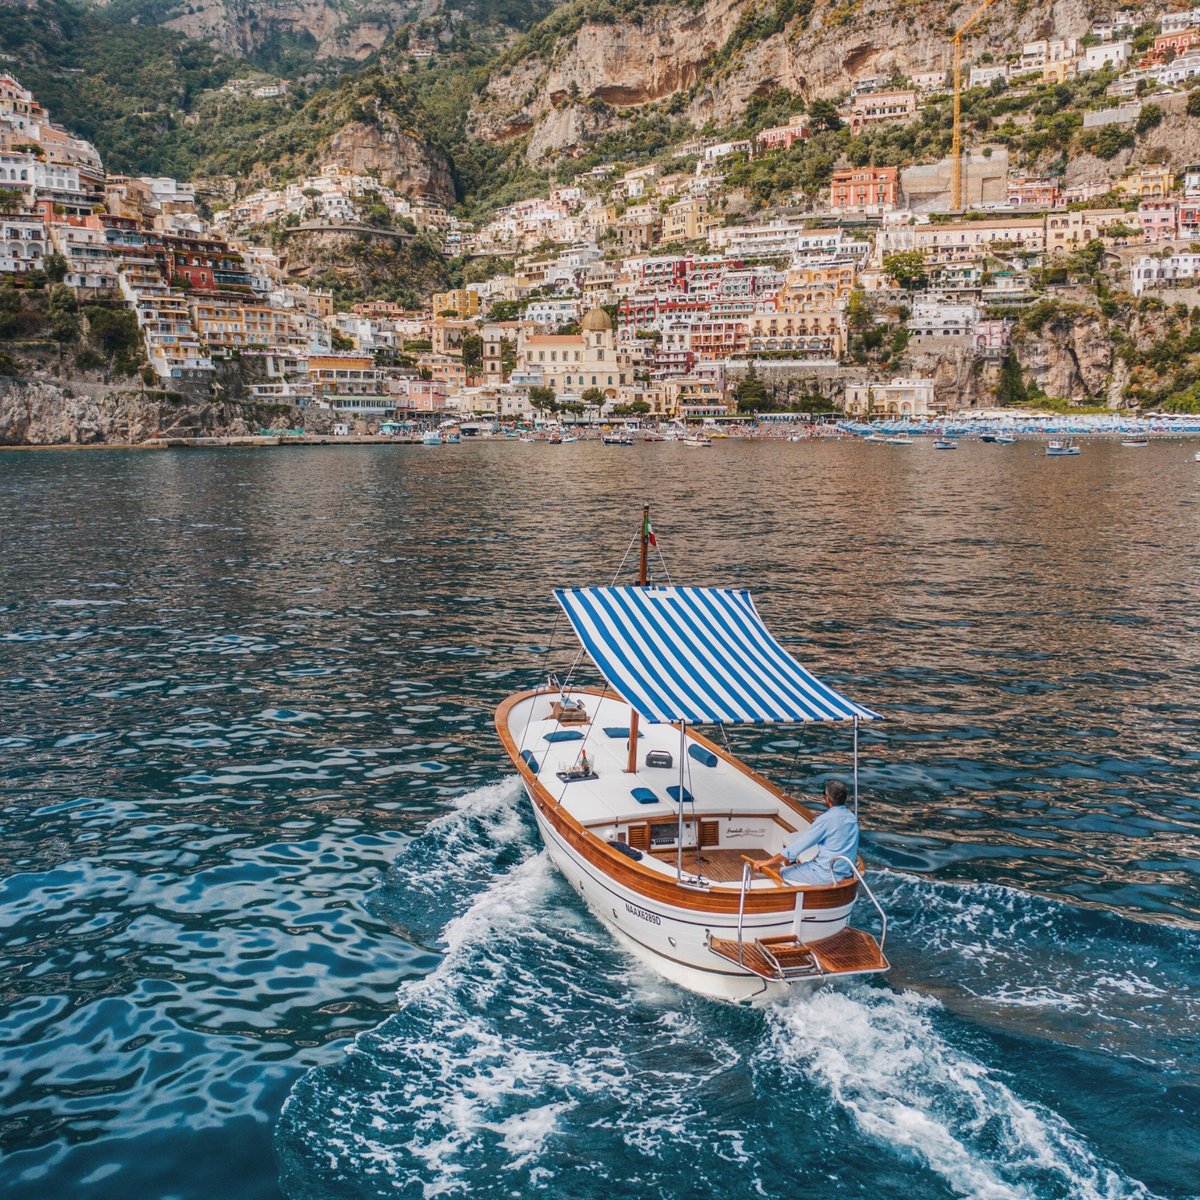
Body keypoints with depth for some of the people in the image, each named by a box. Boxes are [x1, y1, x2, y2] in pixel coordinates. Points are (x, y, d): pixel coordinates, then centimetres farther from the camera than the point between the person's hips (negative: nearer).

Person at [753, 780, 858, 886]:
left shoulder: (826, 819, -20)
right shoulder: (853, 817, 4)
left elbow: (797, 846, -18)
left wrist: (767, 862, -13)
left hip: (827, 875, -8)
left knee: (782, 872, 5)